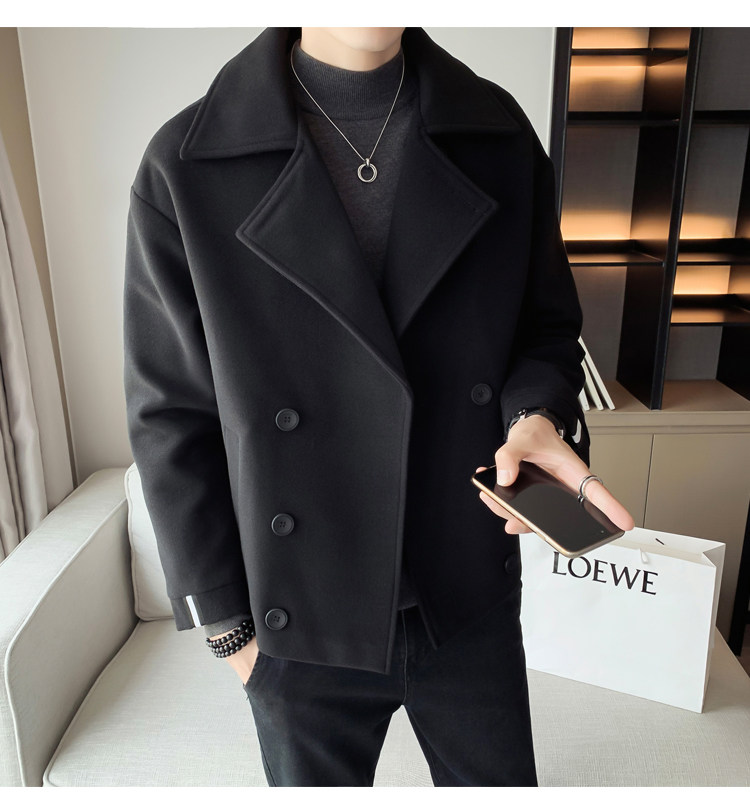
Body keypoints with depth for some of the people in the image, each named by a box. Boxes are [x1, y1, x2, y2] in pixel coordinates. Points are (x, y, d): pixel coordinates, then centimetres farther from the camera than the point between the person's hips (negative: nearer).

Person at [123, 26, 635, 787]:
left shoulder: (500, 134, -5)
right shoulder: (185, 168, -13)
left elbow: (546, 324, 6)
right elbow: (171, 417, -8)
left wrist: (537, 416, -18)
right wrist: (226, 624, -4)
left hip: (473, 604, 3)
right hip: (303, 630, -1)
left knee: (499, 780, 25)